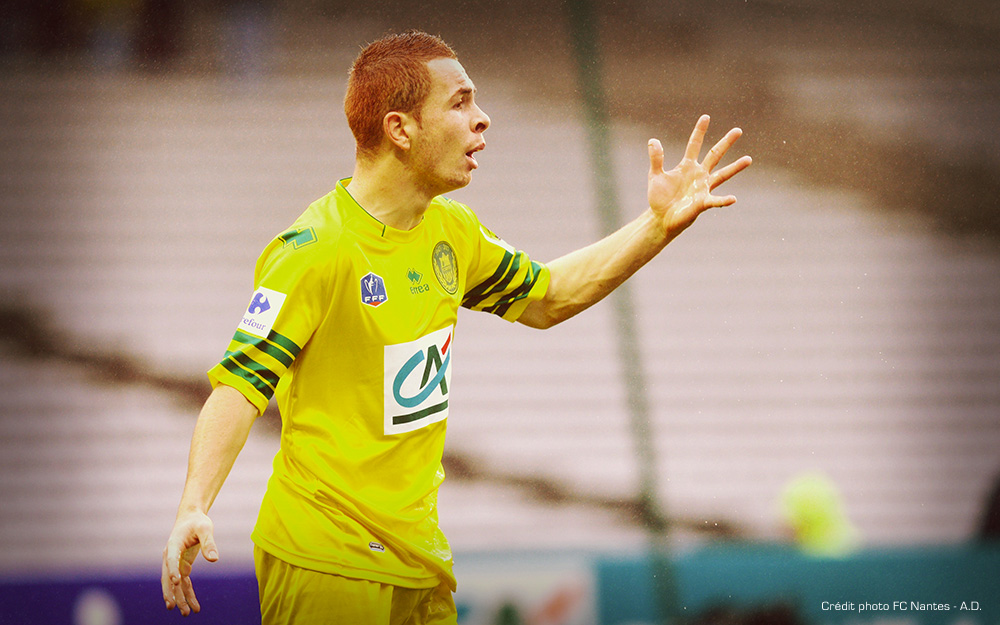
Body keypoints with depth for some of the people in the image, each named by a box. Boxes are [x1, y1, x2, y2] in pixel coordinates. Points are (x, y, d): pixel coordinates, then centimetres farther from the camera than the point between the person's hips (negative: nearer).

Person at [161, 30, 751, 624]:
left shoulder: (452, 231, 8)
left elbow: (546, 297, 25)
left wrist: (659, 225, 15)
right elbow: (242, 382, -22)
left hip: (420, 562, 8)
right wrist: (194, 508, -36)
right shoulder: (316, 249, -18)